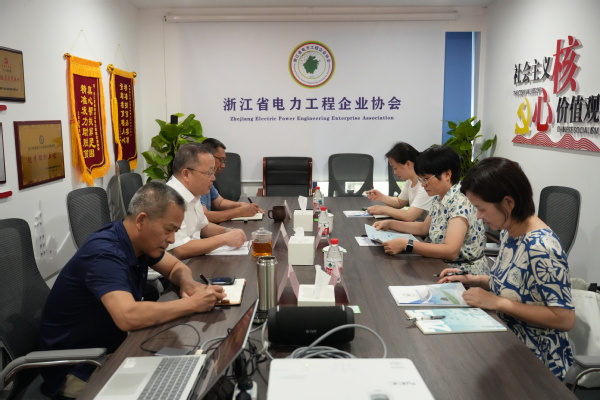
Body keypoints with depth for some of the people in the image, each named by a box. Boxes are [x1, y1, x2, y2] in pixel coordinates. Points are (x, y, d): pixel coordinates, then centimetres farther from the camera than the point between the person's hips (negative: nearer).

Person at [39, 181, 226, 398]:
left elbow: (176, 267, 12)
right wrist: (192, 304, -32)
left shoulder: (138, 241, -4)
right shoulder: (105, 253, -29)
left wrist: (188, 284, -11)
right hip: (76, 367, -8)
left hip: (112, 346, 8)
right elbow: (128, 317, -42)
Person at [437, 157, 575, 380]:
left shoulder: (540, 248, -26)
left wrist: (498, 303, -26)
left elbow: (565, 318, -25)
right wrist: (474, 280, 0)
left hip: (532, 359, -7)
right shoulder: (509, 232, 0)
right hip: (508, 342, 7)